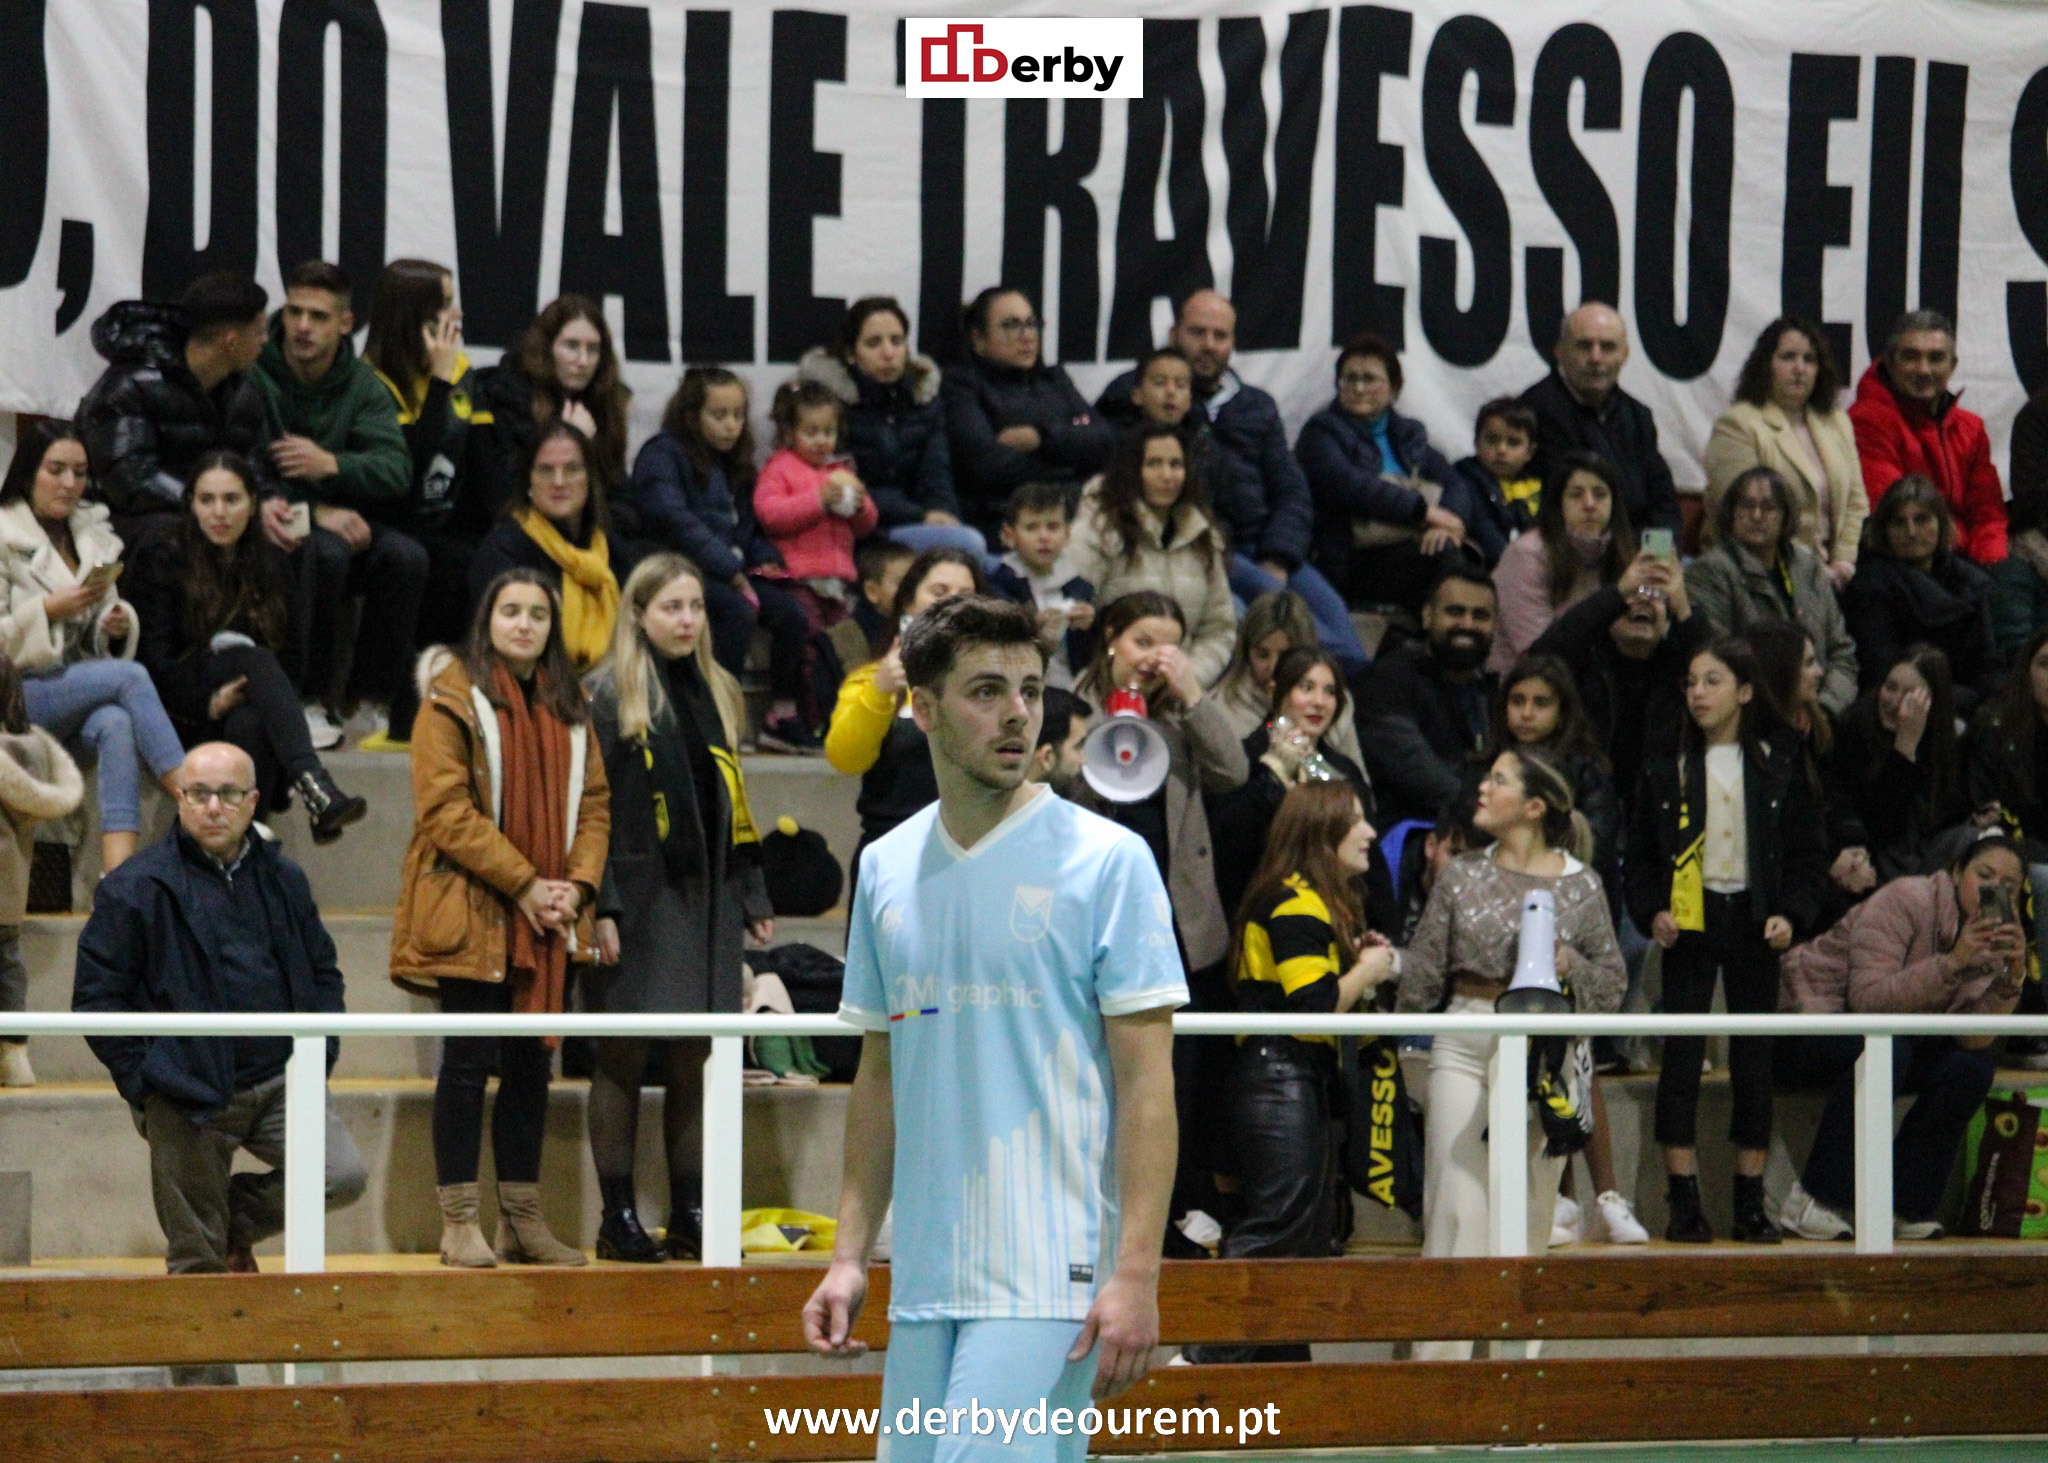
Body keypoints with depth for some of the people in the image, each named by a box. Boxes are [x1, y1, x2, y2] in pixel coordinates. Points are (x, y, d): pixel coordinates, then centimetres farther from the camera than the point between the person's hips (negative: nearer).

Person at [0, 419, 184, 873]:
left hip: (81, 690, 4)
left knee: (116, 724, -34)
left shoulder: (94, 537, 17)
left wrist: (118, 626, -1)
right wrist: (49, 610, -17)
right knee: (131, 678, -29)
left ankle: (119, 871, -49)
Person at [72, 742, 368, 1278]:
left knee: (345, 1177, -14)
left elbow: (323, 970, 23)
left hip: (281, 1082, 4)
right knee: (196, 1258, -2)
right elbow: (96, 994, -2)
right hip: (188, 1099, -4)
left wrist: (319, 1052, 7)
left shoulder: (282, 880, 13)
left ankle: (238, 1221, 13)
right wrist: (141, 1080, -8)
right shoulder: (137, 888, -3)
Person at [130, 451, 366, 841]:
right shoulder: (163, 560, 6)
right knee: (254, 659, -36)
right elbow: (155, 658, -4)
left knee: (249, 724, -36)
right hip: (185, 716, -4)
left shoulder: (271, 564, 17)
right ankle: (310, 780, -58)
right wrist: (207, 703, -22)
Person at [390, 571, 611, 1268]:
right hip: (472, 913, -6)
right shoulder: (454, 697, -4)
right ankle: (459, 1224, -1)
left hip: (547, 918, 6)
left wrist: (577, 885, -4)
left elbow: (593, 804, 14)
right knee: (469, 1061, -5)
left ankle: (522, 1219, 14)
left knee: (531, 1064, 8)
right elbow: (444, 809, -12)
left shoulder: (568, 708, 15)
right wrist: (523, 884, -14)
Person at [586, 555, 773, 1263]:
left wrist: (752, 899, 14)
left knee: (694, 1060, 5)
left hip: (703, 900, 5)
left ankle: (690, 1214, 10)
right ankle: (617, 1215, 2)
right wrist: (601, 905, -16)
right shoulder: (608, 694, -3)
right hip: (638, 900, -5)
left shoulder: (716, 694, 15)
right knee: (624, 1053, -2)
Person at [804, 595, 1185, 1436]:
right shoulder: (885, 870, 12)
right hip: (922, 1286, 6)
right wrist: (849, 1256, 12)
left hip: (1047, 1279, -6)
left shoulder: (1106, 860, -4)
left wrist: (1137, 1273, -14)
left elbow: (1146, 1081, -7)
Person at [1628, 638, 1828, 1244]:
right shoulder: (1668, 767, 5)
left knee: (1753, 1060, 2)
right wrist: (1651, 912, -8)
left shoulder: (1778, 765, 4)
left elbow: (1809, 853, 7)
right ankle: (1683, 1201, 0)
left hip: (1753, 921, 0)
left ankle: (1750, 1201, 9)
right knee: (1681, 1057, -5)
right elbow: (1641, 854, 7)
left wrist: (1792, 915, -7)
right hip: (1689, 921, 0)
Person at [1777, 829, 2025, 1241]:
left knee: (1972, 1067, -16)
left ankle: (1907, 1206, -7)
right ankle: (1815, 1202, -26)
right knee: (1883, 1051, -36)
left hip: (1891, 1041, 7)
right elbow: (1868, 999, -33)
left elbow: (1973, 1038, -15)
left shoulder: (1991, 939, -1)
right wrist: (1950, 963, -38)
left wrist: (2011, 979, -28)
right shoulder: (1907, 902, -21)